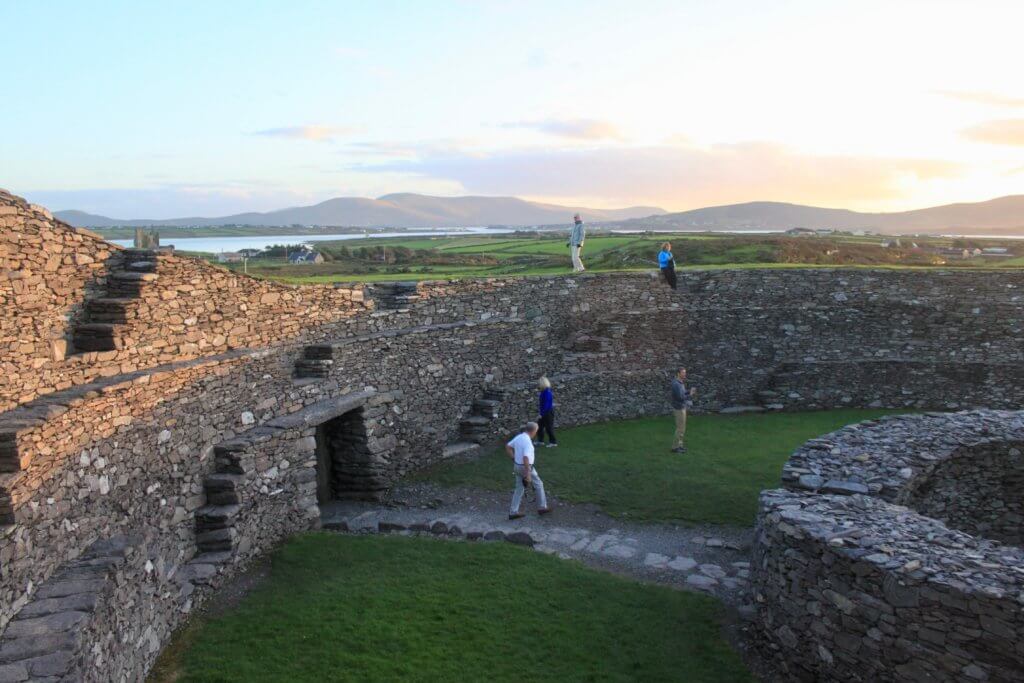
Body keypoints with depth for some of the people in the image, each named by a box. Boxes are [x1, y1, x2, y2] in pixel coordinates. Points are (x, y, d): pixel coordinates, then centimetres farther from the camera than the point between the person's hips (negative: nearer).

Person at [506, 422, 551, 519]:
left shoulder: (519, 437, 1)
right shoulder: (528, 442, -28)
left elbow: (507, 447, 13)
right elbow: (526, 459, -35)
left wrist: (514, 459, 13)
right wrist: (528, 475, -30)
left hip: (518, 466, 8)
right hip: (526, 468, -8)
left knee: (519, 489, 15)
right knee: (538, 485, 14)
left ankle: (513, 512, 16)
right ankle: (542, 507, 27)